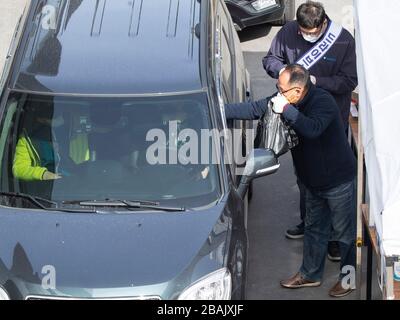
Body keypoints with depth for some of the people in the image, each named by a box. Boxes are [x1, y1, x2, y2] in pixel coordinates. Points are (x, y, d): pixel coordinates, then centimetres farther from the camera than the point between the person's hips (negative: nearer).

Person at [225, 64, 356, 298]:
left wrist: (286, 110, -36)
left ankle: (349, 277, 20)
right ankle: (310, 274, 33)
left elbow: (312, 129, -43)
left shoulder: (323, 102, -26)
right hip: (314, 181, 8)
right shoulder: (284, 100, -4)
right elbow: (254, 109, -3)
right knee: (314, 228, 20)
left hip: (339, 180, -8)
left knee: (344, 232, 5)